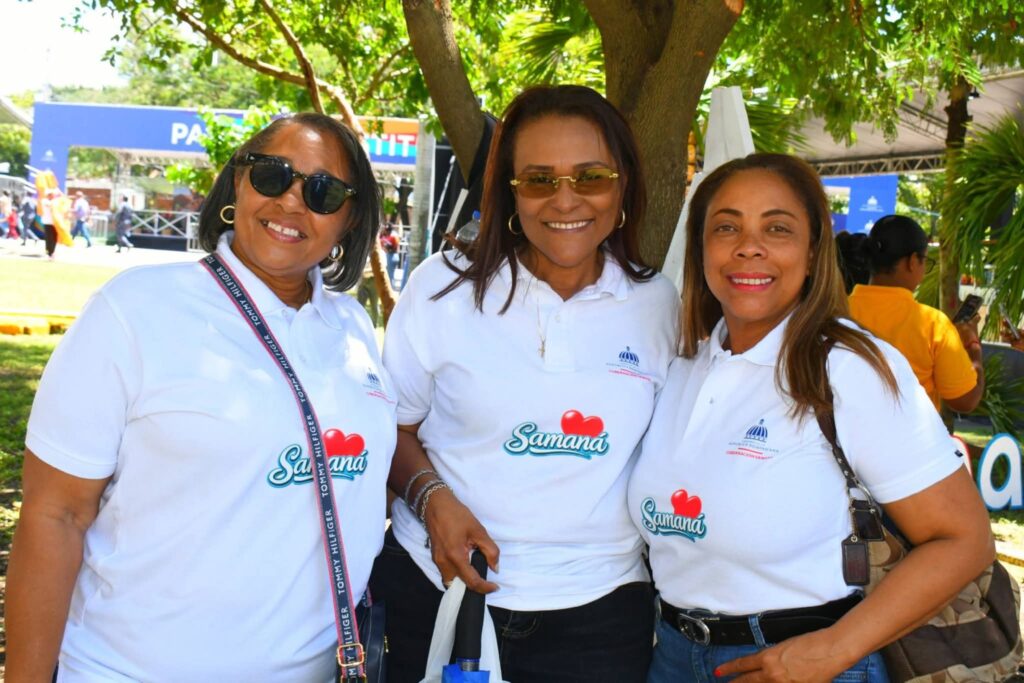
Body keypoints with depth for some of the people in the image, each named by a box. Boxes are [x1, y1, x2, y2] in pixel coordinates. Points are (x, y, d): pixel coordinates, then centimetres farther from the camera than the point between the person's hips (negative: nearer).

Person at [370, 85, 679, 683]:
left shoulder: (660, 305, 0)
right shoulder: (442, 287, -4)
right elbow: (394, 428, 4)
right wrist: (432, 497, -14)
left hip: (598, 611, 1)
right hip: (436, 591, 0)